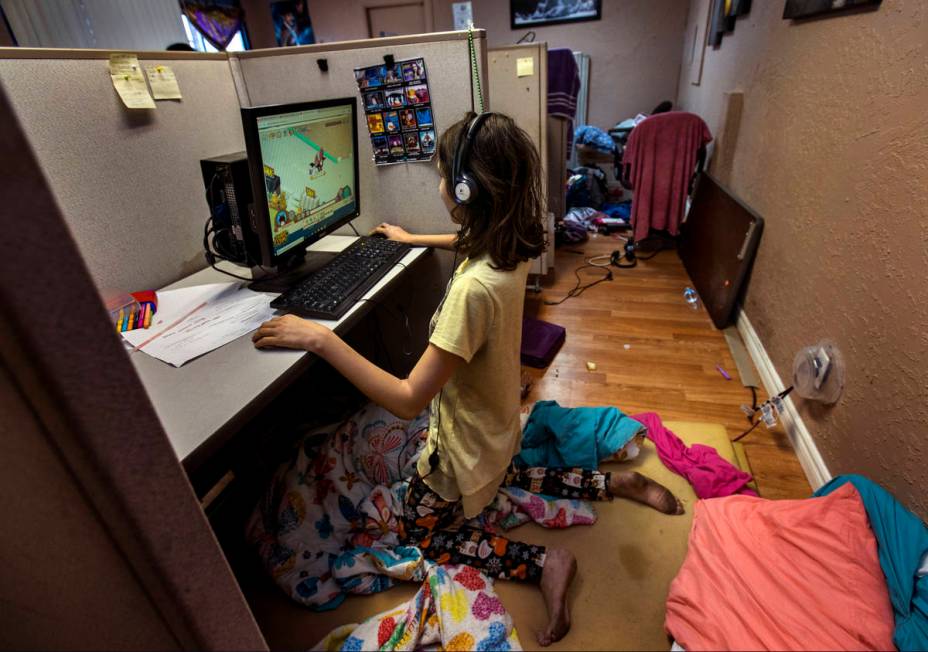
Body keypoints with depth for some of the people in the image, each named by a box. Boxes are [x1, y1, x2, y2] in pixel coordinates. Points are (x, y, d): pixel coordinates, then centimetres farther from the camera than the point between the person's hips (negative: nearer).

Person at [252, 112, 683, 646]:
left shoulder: (474, 288, -39)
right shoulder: (511, 244, -13)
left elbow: (408, 400, -36)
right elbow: (470, 242, 15)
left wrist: (320, 338, -34)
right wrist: (414, 240, 22)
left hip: (466, 439, -7)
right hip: (497, 421, 7)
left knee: (421, 534, 20)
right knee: (500, 481, 37)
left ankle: (543, 563, 8)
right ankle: (613, 484, 27)